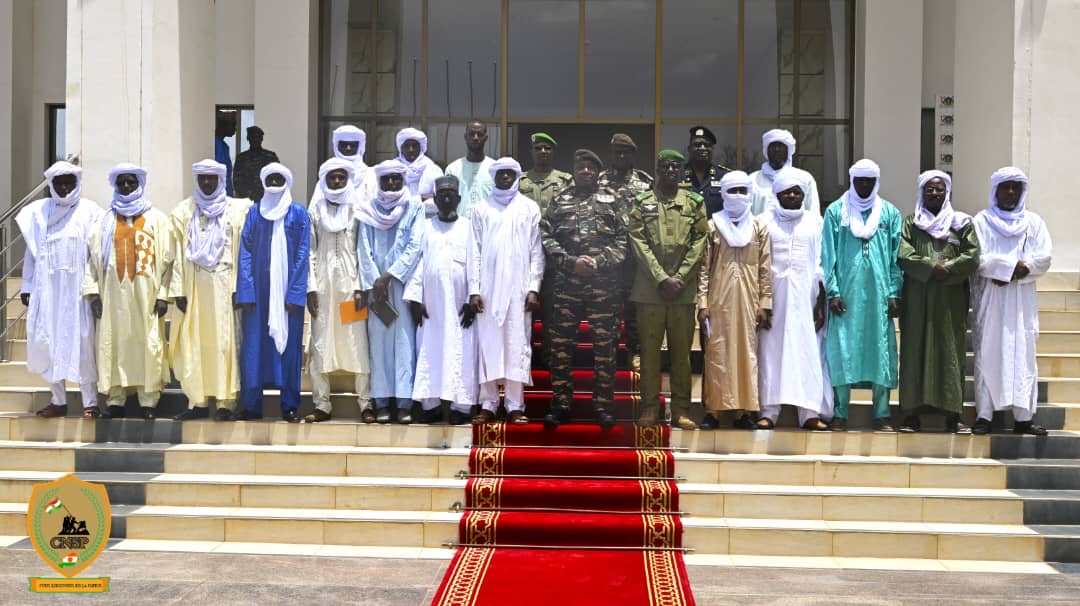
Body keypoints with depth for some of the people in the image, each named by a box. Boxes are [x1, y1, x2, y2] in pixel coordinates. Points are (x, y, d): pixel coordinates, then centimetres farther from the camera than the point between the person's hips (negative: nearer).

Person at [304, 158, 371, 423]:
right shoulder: (315, 211, 10)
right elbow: (309, 251, 6)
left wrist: (360, 287, -6)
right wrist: (310, 287, -2)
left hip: (350, 283, -1)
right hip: (323, 285, 1)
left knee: (358, 344, -3)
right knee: (320, 344, 1)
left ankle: (366, 403, 2)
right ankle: (322, 405, 5)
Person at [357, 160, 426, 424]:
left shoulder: (414, 206, 4)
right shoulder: (368, 209, 9)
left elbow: (415, 247, -4)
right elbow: (364, 249, 4)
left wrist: (388, 276, -9)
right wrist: (373, 283, -7)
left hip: (403, 282, -2)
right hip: (375, 285, 2)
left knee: (404, 340, -5)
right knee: (378, 340, 0)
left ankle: (404, 403, -6)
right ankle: (381, 403, 1)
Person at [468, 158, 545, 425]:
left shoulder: (529, 208, 8)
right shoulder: (482, 209, 10)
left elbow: (536, 251, 4)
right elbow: (475, 251, 6)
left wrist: (534, 288, -5)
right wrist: (474, 289, -3)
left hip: (518, 288, -1)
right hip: (488, 288, 1)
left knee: (518, 345, -2)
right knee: (488, 345, 0)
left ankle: (516, 406, 1)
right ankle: (488, 405, 3)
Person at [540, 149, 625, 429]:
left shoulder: (612, 201, 11)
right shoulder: (559, 202, 12)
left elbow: (623, 239, 3)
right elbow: (546, 238, 3)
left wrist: (599, 261, -10)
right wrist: (571, 262, -10)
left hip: (604, 285, -1)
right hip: (565, 284, 1)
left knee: (605, 346, 2)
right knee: (560, 345, 2)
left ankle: (603, 405, 11)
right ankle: (560, 404, 11)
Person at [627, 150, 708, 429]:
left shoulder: (695, 203, 10)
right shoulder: (642, 202, 7)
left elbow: (699, 242, 3)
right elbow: (639, 243, -2)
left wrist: (679, 278, -7)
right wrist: (662, 279, -10)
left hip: (684, 289, 1)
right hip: (649, 288, 0)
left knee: (682, 351, 4)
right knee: (649, 349, 2)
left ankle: (681, 410, 9)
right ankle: (650, 408, 8)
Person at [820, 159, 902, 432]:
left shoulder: (890, 213, 10)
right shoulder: (836, 212, 7)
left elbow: (896, 256, 8)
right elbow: (828, 255, 3)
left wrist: (894, 293, -1)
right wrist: (832, 292, -6)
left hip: (879, 293, 1)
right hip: (846, 293, -1)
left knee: (881, 350, 1)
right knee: (842, 351, -2)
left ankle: (882, 415, 6)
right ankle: (840, 415, 3)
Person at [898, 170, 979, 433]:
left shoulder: (962, 223, 10)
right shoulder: (911, 223, 11)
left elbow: (972, 257, -1)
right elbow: (903, 254, -5)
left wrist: (946, 270, -13)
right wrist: (931, 267, -16)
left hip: (950, 301, 0)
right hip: (917, 301, 0)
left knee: (950, 353, -2)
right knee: (915, 352, -2)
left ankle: (952, 416, 0)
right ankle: (911, 415, -1)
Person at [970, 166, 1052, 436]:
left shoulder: (1034, 222, 11)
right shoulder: (982, 220, 6)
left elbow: (1044, 257, -1)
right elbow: (976, 257, -7)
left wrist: (1001, 268, -14)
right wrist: (1013, 265, -14)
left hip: (1022, 299, 2)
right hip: (989, 298, -2)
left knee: (1023, 355, -1)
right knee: (987, 355, -4)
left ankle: (1022, 417, 0)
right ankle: (984, 416, -4)